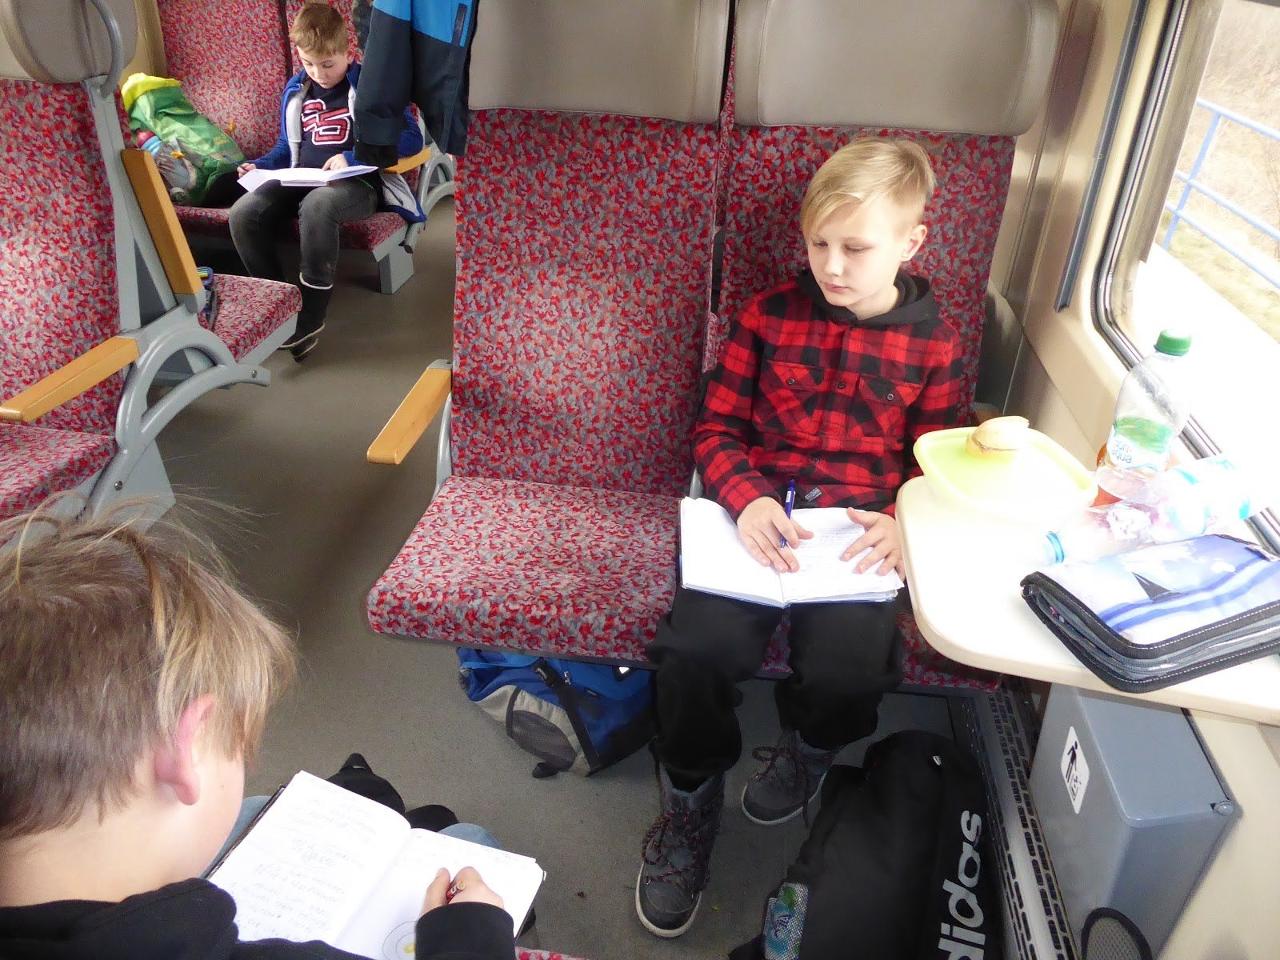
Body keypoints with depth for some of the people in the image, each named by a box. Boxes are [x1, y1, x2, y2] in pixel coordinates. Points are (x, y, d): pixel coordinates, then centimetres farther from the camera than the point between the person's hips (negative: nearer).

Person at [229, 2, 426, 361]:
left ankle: (311, 317, -28)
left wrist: (353, 157, -21)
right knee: (243, 213, -22)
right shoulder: (295, 91, 16)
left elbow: (412, 138, -12)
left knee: (317, 205, -41)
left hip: (358, 183, -6)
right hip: (303, 182, 6)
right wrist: (259, 165, 6)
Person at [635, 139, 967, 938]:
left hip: (862, 528, 0)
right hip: (758, 509, 1)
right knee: (697, 648, -24)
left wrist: (903, 524, -10)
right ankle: (691, 802, 8)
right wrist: (747, 501, -14)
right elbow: (717, 430, 6)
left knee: (847, 669, -26)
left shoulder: (933, 345, 8)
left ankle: (810, 750, 15)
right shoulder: (769, 316, 7)